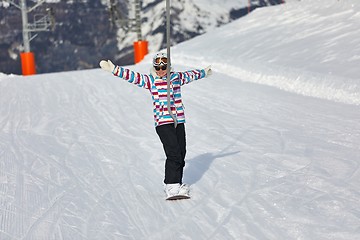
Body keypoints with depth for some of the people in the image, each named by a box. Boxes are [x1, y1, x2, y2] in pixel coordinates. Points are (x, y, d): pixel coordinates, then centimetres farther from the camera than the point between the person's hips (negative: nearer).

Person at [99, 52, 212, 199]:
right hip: (162, 122, -5)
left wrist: (204, 72, 48)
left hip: (179, 121, 5)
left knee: (181, 155, 4)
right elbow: (133, 77, -4)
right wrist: (114, 69, -13)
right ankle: (171, 186, -10)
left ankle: (177, 184, 16)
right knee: (174, 154, -14)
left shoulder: (177, 77, 14)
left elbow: (191, 75, 32)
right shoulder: (151, 80, 3)